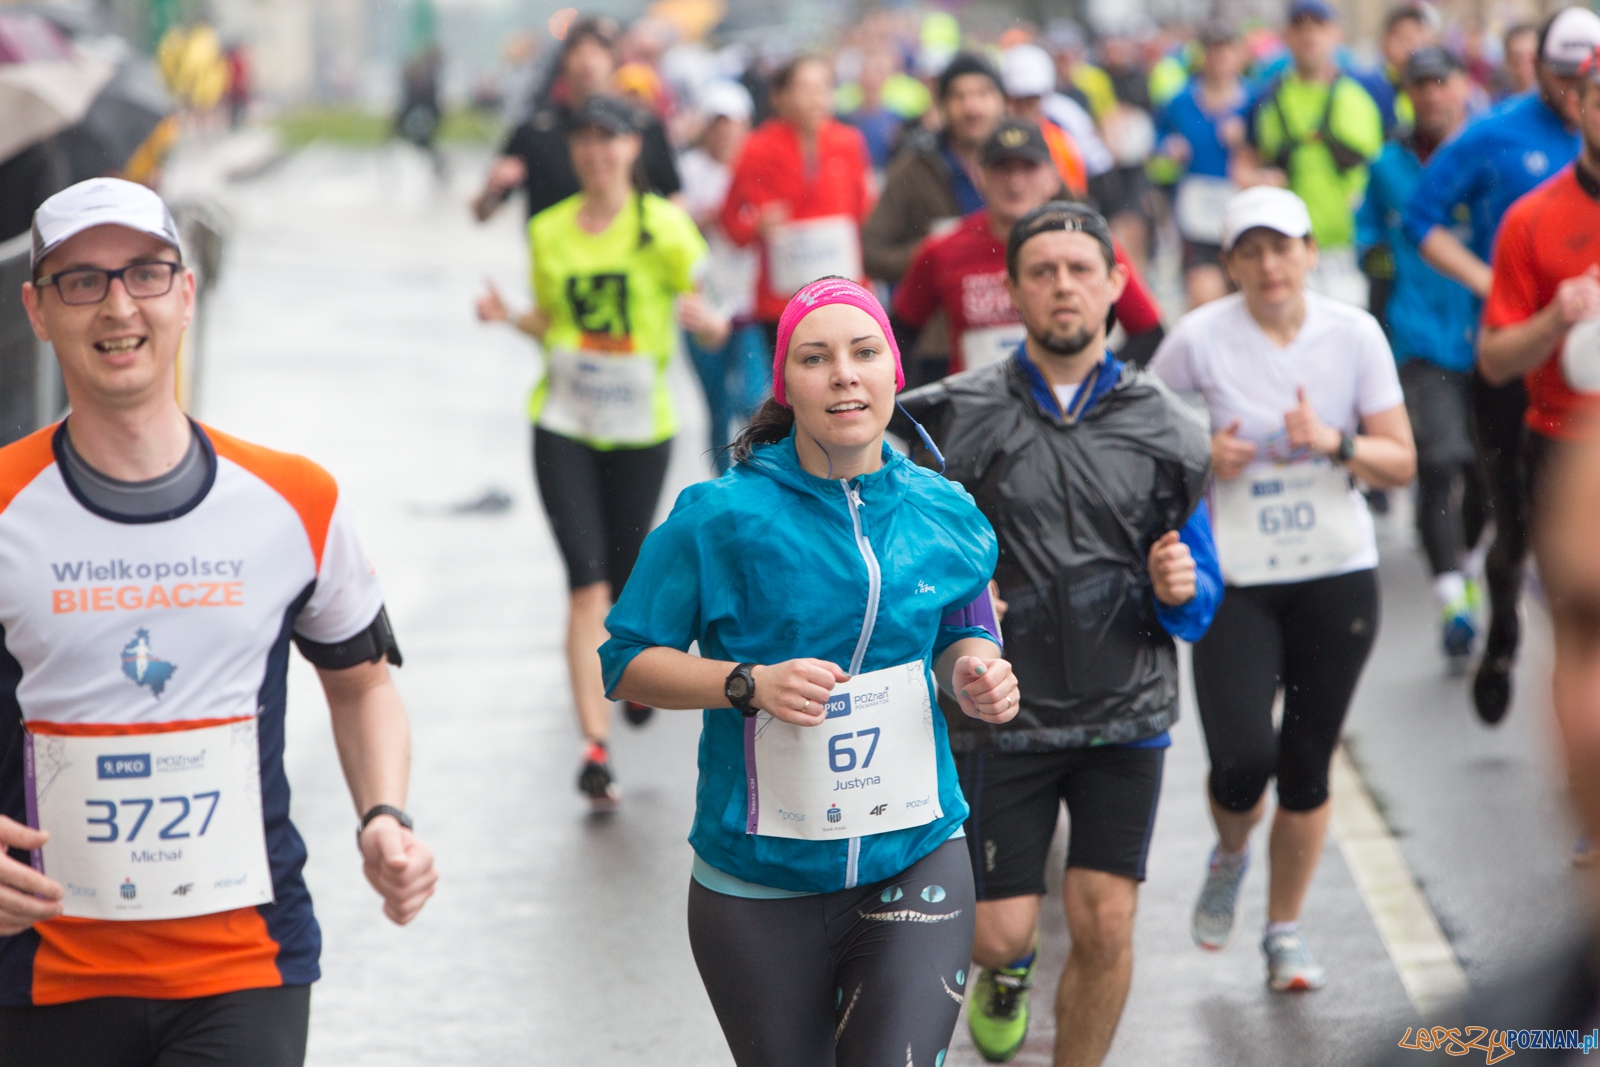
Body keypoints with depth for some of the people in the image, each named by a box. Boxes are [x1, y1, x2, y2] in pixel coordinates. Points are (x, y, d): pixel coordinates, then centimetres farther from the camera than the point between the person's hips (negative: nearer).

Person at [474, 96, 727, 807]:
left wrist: (707, 322, -26)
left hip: (641, 426, -1)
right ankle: (595, 749, -13)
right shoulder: (549, 231, 5)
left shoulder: (663, 225, -4)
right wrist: (508, 318, -4)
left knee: (627, 579, 11)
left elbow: (700, 317, -3)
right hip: (564, 424, 1)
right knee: (587, 583, -10)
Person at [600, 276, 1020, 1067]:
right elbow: (628, 662, -6)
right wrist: (750, 684, -21)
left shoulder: (944, 514, 1)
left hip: (915, 861, 2)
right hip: (760, 883, -1)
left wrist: (973, 674, -6)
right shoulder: (722, 516, -10)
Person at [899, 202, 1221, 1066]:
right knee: (998, 931, 1)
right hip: (1001, 712, -1)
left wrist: (1181, 590, -12)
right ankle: (1007, 970, 39)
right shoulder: (953, 419, -3)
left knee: (1105, 928, -3)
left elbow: (1201, 601, 10)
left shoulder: (1164, 431, 4)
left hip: (1124, 713, 1)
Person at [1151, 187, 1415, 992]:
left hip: (1338, 576, 2)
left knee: (1307, 765, 5)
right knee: (1242, 757, -14)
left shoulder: (1355, 335, -1)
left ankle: (1285, 931, 24)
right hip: (1233, 582, -2)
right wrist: (1202, 456, -15)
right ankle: (1229, 856, 22)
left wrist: (1335, 444, -18)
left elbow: (1401, 463, 1)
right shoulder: (1198, 339, -6)